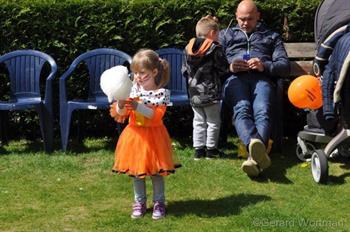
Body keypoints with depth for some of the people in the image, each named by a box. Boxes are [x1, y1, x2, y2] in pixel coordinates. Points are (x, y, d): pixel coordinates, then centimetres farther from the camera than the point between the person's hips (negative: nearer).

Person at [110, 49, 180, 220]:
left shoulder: (162, 93, -11)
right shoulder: (132, 90, -1)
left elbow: (156, 115, -20)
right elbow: (119, 114, -1)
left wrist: (138, 106, -31)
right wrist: (121, 105, -23)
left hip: (153, 136, -3)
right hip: (135, 135, 3)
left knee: (156, 172, 5)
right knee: (136, 171, 11)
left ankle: (159, 202, 19)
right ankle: (139, 202, 24)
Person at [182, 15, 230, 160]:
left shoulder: (188, 48, 3)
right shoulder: (215, 48, -12)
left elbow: (184, 70, 8)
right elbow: (224, 69, -9)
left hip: (194, 93, 5)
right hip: (211, 93, -5)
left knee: (198, 122, 13)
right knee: (213, 121, 8)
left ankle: (198, 149, 12)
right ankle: (211, 149, 12)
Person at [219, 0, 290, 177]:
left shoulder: (271, 36, 31)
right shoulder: (225, 35, 34)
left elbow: (285, 66, 17)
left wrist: (265, 66, -4)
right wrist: (229, 66, -4)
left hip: (261, 78, 0)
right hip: (235, 78, 0)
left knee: (263, 111, -34)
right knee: (242, 109, -35)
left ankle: (254, 158, -57)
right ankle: (255, 144, -63)